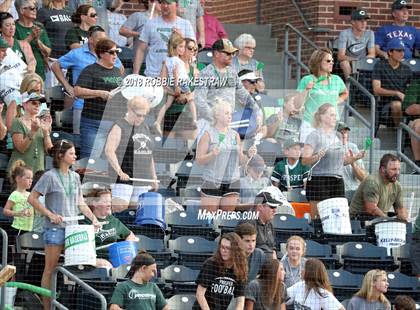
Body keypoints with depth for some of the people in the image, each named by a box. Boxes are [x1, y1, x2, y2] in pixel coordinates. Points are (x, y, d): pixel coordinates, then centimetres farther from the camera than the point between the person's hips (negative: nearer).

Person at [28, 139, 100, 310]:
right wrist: (50, 214, -12)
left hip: (73, 227, 6)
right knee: (50, 269, -2)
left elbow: (80, 203, 16)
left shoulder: (75, 176, 11)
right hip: (55, 228, -6)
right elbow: (32, 198, -7)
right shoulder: (50, 176, -7)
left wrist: (93, 219, 3)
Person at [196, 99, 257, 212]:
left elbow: (240, 161, 13)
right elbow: (198, 159, -7)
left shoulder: (235, 135, 10)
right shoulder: (208, 134, -3)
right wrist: (212, 154, -24)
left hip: (232, 182, 4)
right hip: (212, 182, -4)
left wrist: (248, 155, -7)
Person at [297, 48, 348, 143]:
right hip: (310, 126, -4)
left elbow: (345, 93, 33)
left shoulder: (336, 80, 12)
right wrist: (307, 90, -16)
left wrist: (337, 102, 15)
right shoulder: (306, 80, 0)